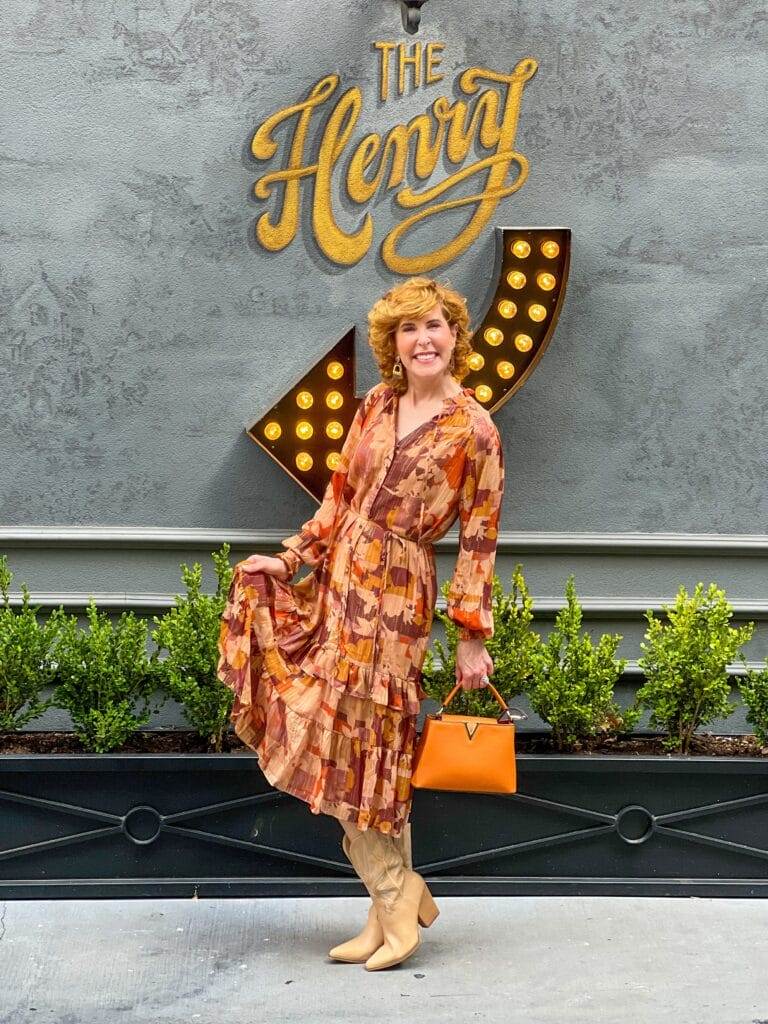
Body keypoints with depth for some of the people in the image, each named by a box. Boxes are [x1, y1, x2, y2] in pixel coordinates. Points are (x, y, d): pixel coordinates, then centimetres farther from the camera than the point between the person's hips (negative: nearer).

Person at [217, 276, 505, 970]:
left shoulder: (475, 430, -8)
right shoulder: (378, 404, 8)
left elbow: (479, 539, -6)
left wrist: (473, 638, -7)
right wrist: (294, 558, 10)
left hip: (398, 592, -6)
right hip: (340, 578, 6)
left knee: (364, 744, -4)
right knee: (341, 741, 6)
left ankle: (395, 908, 12)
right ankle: (400, 898, 18)